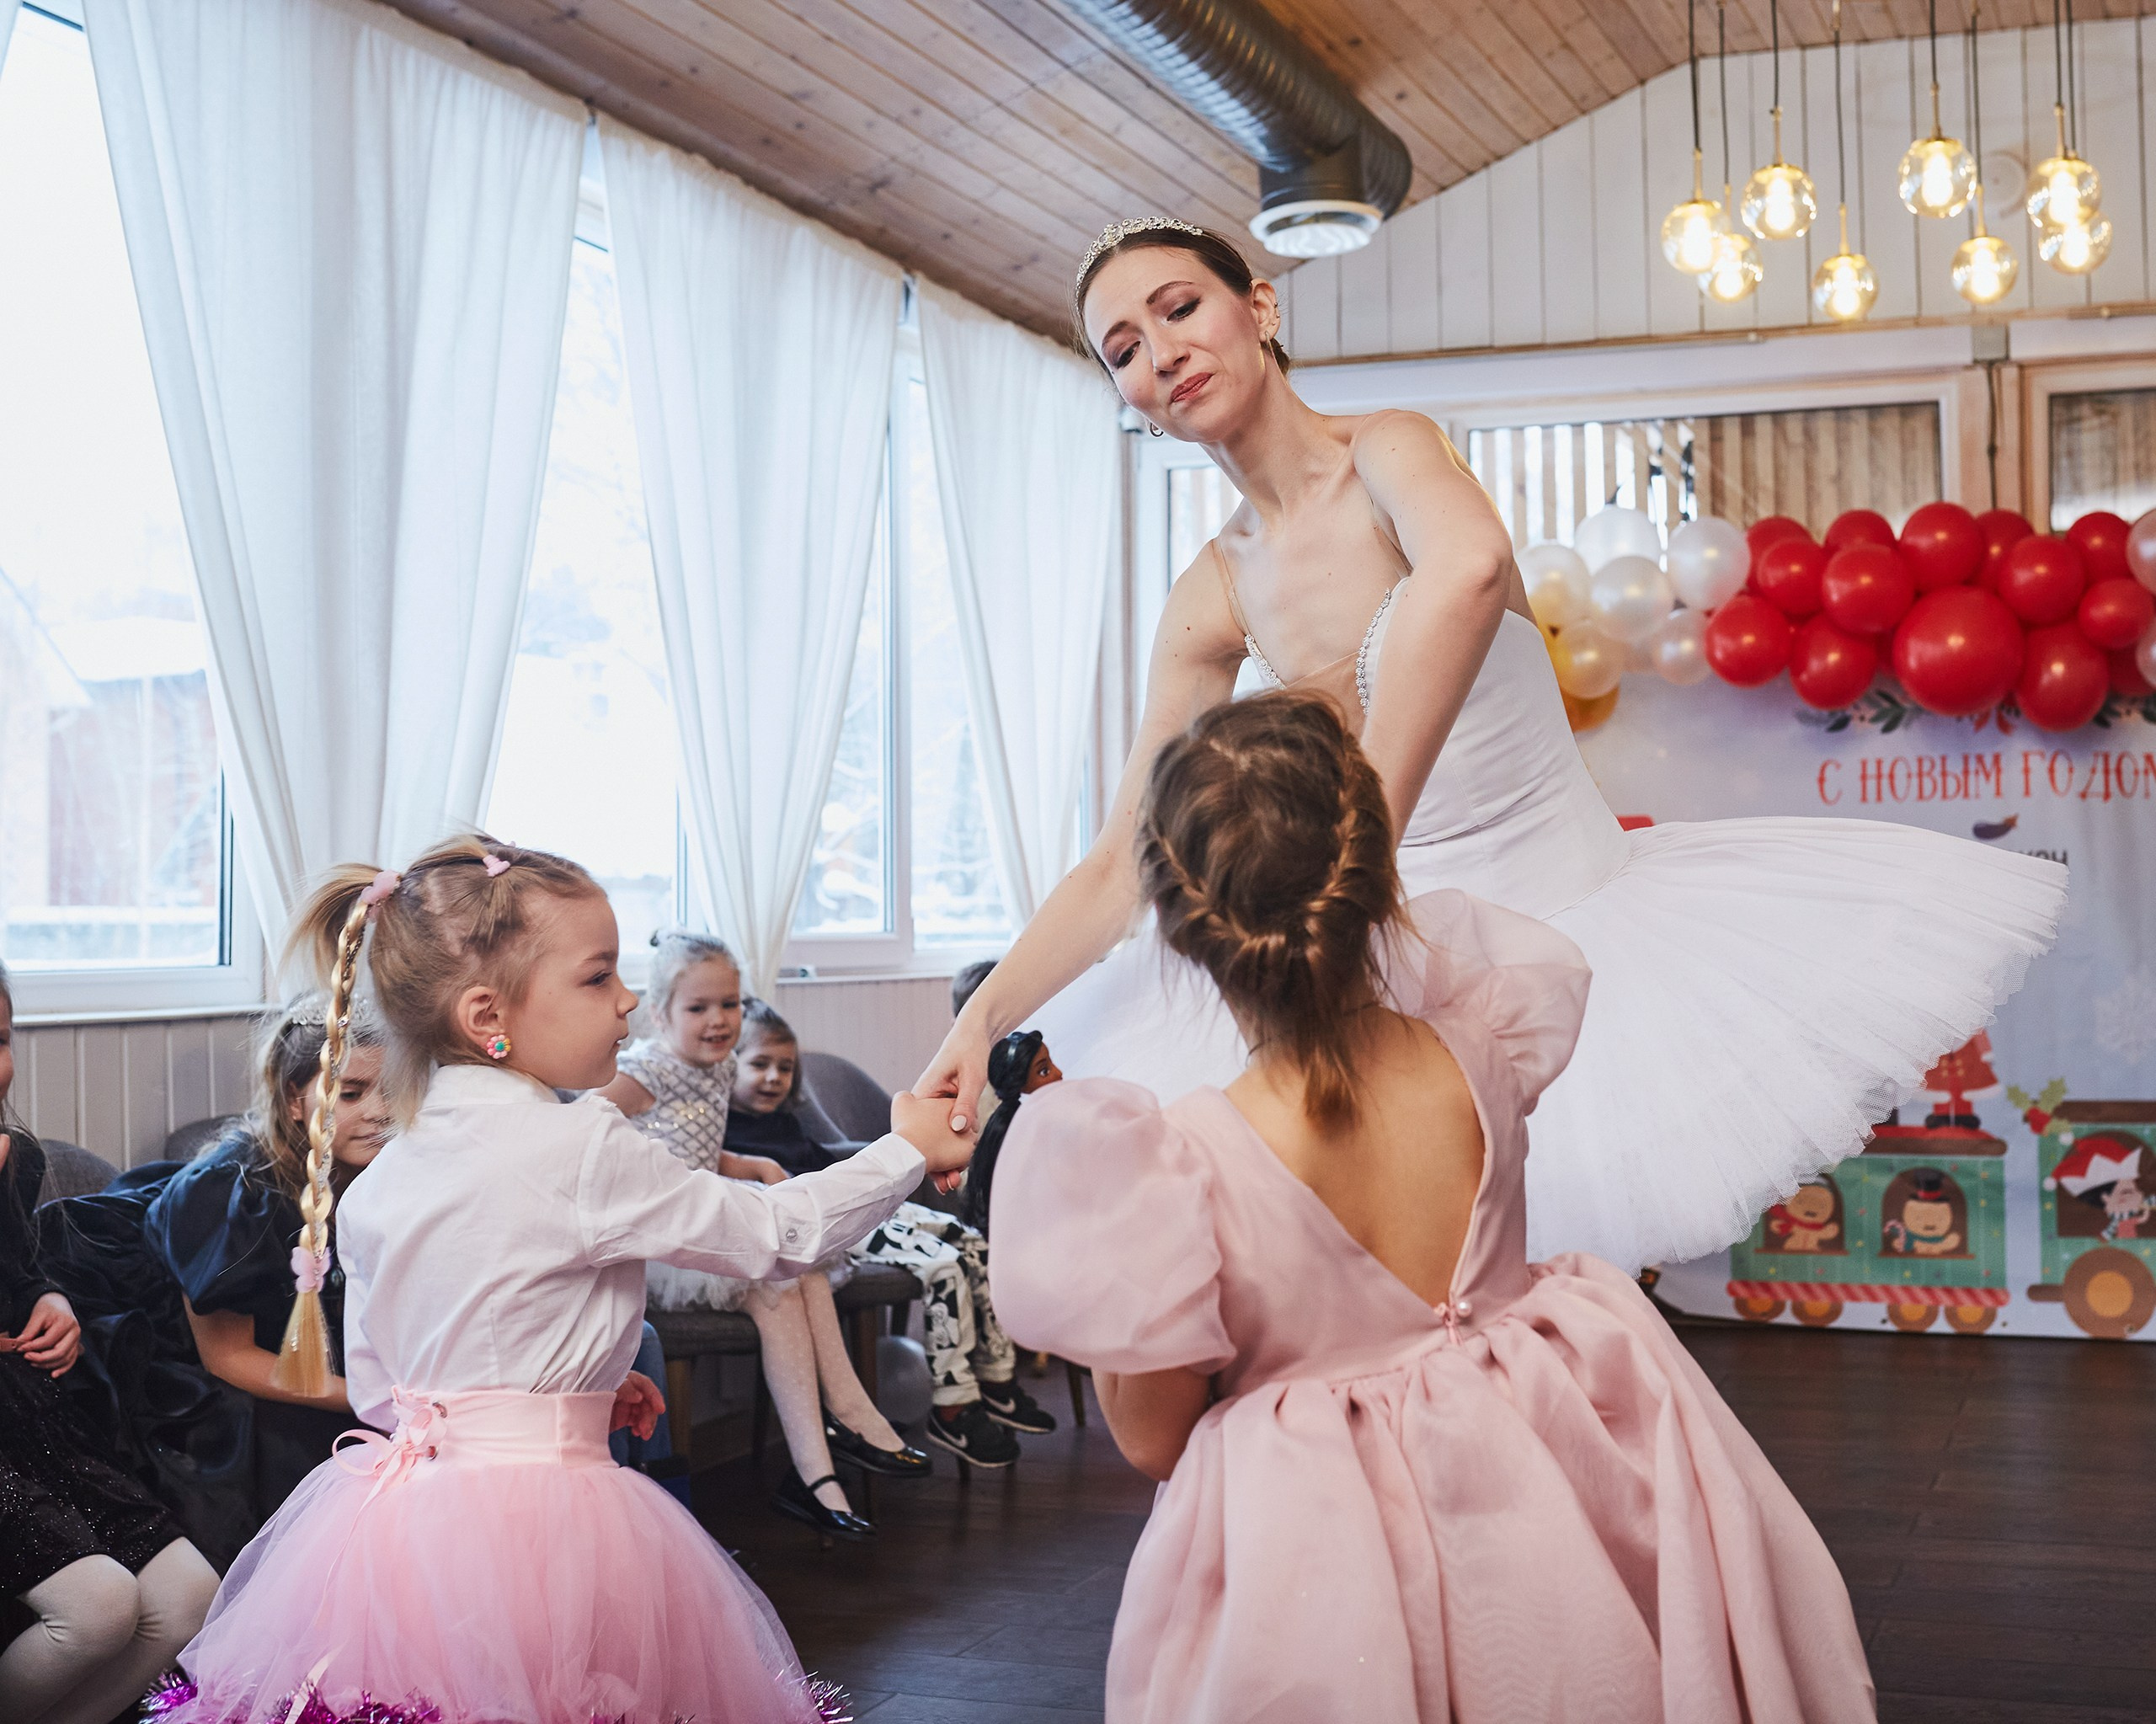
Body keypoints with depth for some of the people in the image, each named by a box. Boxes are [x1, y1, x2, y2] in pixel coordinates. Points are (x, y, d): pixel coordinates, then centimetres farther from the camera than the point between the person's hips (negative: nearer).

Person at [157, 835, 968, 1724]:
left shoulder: (378, 1181, 8)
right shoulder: (584, 1152, -13)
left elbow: (376, 1390, 15)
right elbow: (777, 1234, -6)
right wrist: (907, 1148, 8)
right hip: (538, 1512, -7)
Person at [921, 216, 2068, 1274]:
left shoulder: (1389, 450, -13)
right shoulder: (1211, 600, 2)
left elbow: (1470, 570, -38)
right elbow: (1122, 862, 4)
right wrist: (981, 1021, -9)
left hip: (1584, 908, -4)